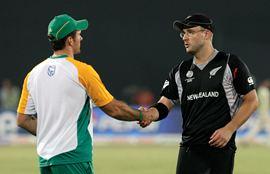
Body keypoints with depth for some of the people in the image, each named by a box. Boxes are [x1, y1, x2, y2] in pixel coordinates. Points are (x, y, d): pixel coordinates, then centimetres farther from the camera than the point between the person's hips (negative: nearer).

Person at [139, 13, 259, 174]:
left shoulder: (231, 64, 0)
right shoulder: (180, 71, 14)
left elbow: (252, 101, -1)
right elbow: (165, 105, 9)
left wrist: (229, 130, -11)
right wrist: (150, 114, -14)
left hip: (222, 146, -4)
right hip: (190, 147, 4)